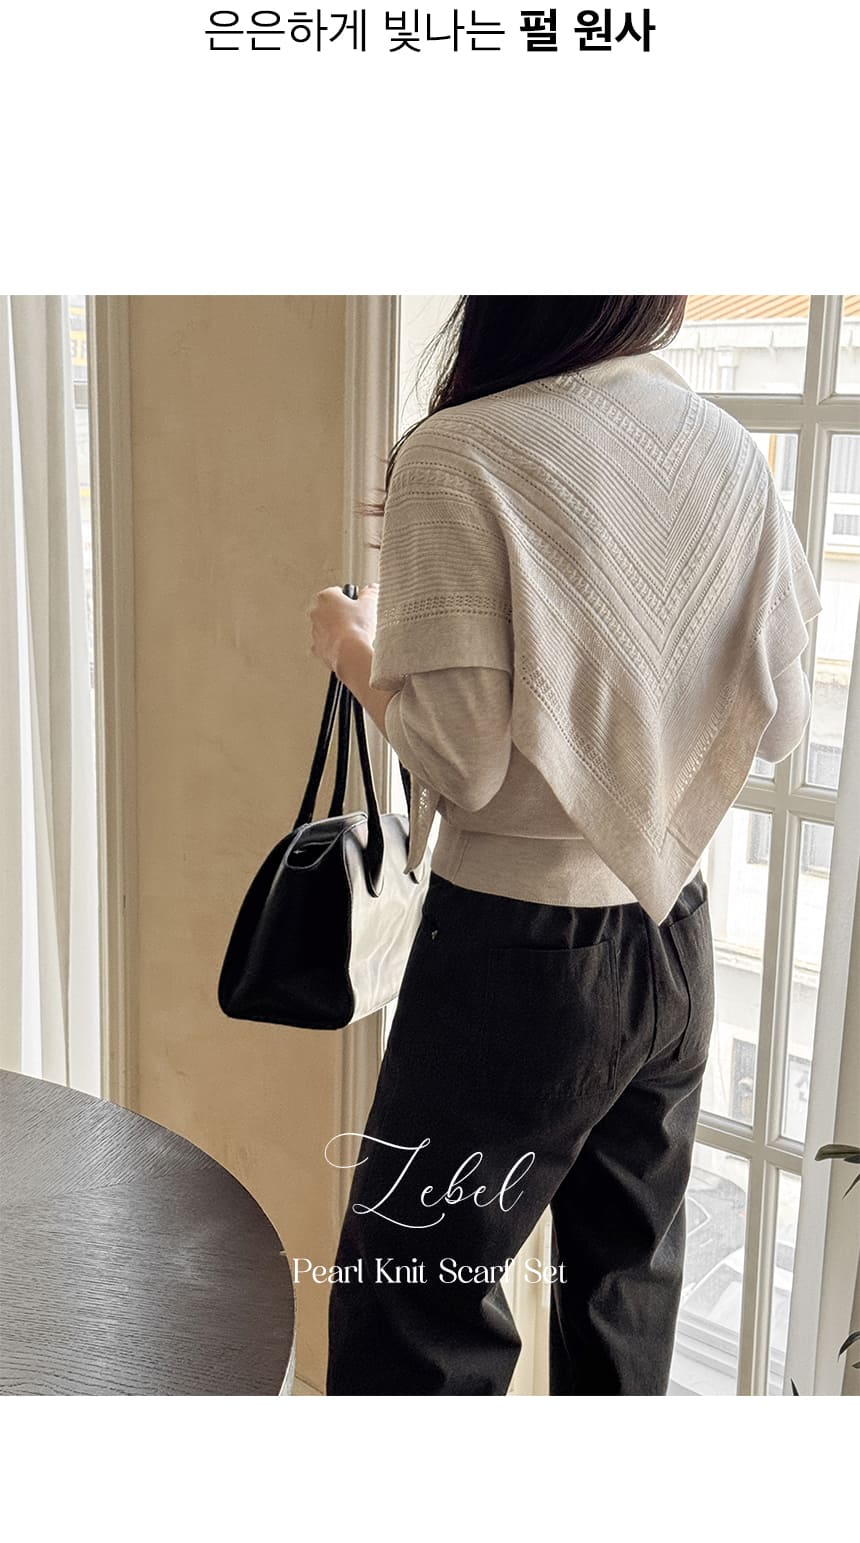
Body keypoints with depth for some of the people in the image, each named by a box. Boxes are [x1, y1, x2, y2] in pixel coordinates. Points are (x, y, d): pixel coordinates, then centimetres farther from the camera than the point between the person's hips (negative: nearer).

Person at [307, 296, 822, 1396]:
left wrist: (353, 648, -1)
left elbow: (460, 758, -18)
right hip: (675, 933, 7)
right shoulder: (733, 455, 1)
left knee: (407, 1323, 9)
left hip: (520, 949, -6)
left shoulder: (456, 455, -16)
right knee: (628, 1302, 22)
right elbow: (777, 721, 7)